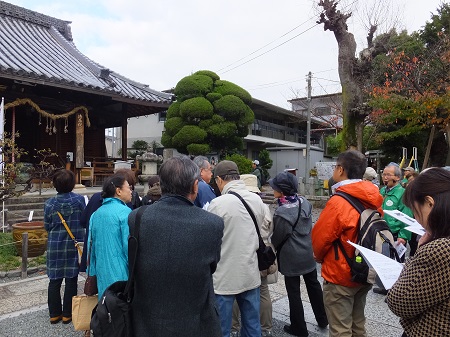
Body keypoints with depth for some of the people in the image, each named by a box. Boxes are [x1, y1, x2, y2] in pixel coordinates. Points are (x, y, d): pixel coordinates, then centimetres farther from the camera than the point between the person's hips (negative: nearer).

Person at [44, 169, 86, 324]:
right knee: (71, 280, 9)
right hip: (73, 245, -2)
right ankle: (67, 314, 18)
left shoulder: (49, 203, -6)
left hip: (55, 246, 2)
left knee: (54, 280, 13)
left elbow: (47, 226, 2)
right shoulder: (79, 200, -11)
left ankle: (54, 313, 23)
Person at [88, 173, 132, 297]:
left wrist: (92, 273, 23)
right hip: (120, 274, -7)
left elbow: (91, 245, 14)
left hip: (102, 275, 7)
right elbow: (129, 246, -15)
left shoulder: (96, 214, 8)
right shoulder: (125, 212, -14)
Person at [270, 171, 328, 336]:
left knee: (294, 292, 8)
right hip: (308, 252, 7)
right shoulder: (304, 203, -4)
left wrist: (273, 250, 7)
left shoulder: (282, 212, -25)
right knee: (313, 285, 21)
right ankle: (322, 319, 37)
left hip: (291, 256, -7)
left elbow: (277, 238, -13)